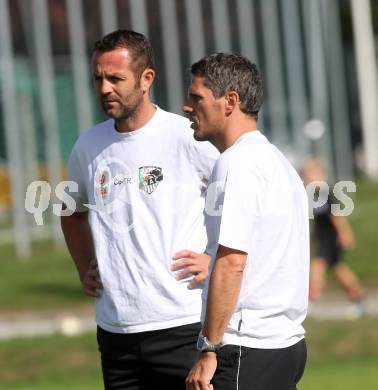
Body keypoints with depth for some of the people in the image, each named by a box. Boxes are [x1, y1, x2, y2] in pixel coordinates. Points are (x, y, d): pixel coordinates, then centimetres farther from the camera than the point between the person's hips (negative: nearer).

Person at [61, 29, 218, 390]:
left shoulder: (189, 138, -7)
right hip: (115, 330, 5)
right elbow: (73, 212, 30)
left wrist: (217, 259, -8)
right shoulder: (88, 147, 9)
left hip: (183, 328, -5)